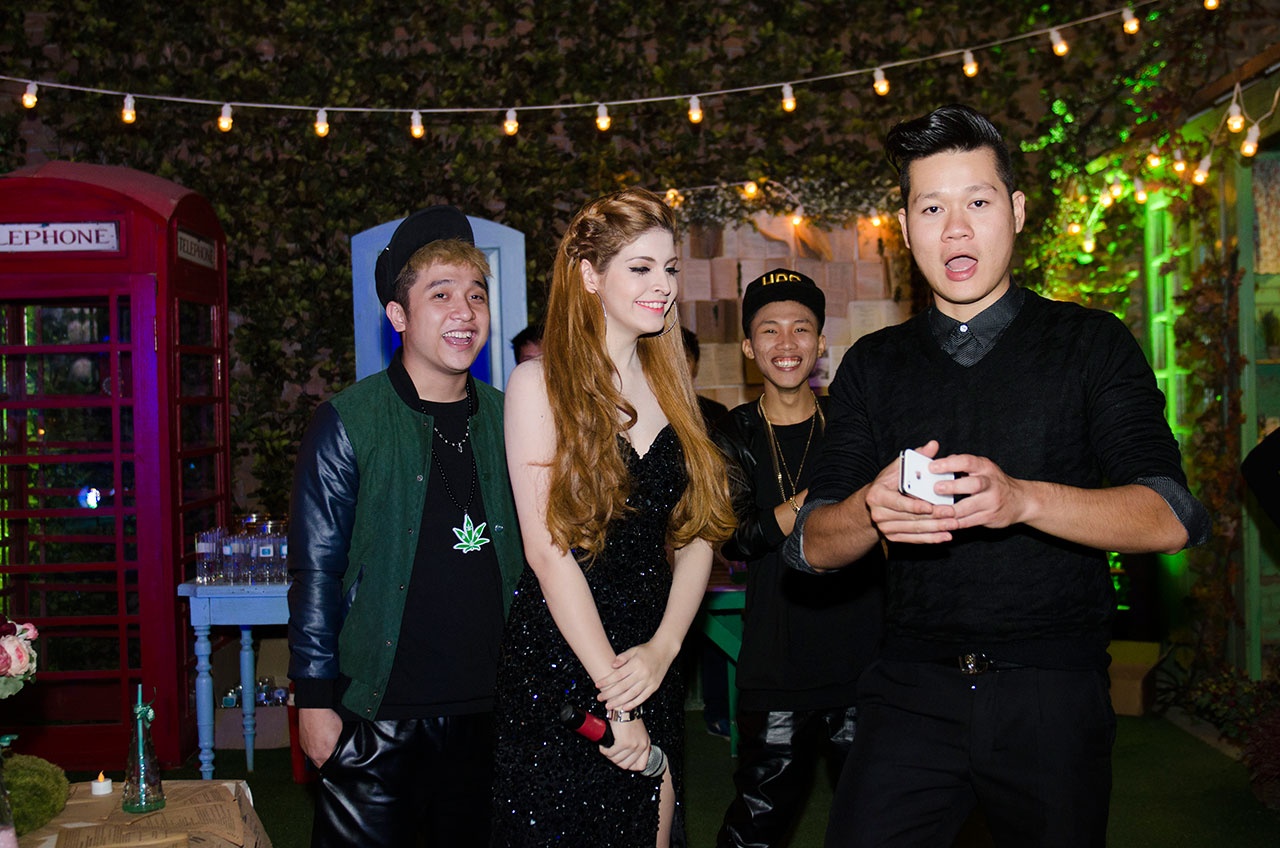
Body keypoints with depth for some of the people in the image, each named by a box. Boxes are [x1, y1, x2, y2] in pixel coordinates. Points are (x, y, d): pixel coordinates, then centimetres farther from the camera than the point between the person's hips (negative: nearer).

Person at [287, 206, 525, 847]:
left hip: (491, 710, 4)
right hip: (379, 714, -4)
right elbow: (315, 573, -7)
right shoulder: (348, 424, -7)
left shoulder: (506, 420, 6)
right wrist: (314, 699, -9)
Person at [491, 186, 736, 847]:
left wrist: (663, 648, -10)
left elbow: (696, 536, 5)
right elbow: (547, 549, -14)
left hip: (649, 665, 5)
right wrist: (613, 699, -14)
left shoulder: (669, 384, 9)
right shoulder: (540, 383, -8)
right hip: (559, 662, -5)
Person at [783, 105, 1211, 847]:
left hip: (1053, 696, -1)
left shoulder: (1093, 345, 2)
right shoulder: (873, 367, 9)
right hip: (912, 691, 2)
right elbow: (812, 547, 3)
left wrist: (1021, 499, -28)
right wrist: (872, 509, -20)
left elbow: (1173, 518, -10)